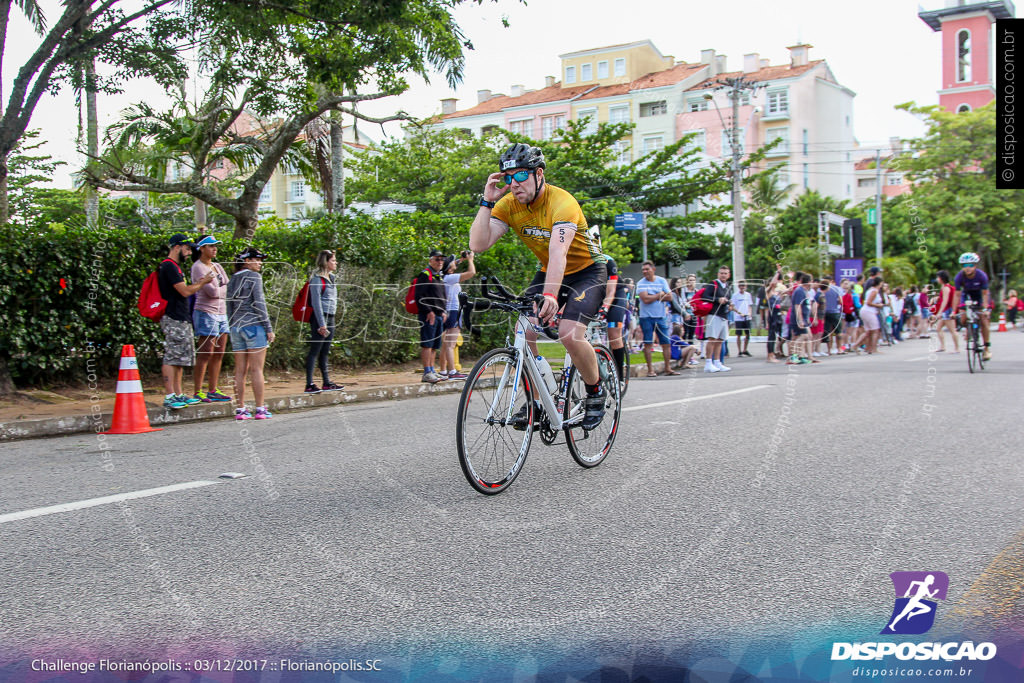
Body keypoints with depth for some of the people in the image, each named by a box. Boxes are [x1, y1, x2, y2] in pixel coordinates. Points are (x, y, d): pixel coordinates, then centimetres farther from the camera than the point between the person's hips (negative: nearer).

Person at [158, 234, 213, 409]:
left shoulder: (174, 267, 21)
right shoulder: (169, 267, -11)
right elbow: (185, 291, -16)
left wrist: (198, 283, 12)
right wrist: (202, 283, -3)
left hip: (182, 319, 11)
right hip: (173, 319, -11)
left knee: (180, 359, 11)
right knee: (171, 358, -11)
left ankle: (178, 395, 15)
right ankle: (169, 396, -11)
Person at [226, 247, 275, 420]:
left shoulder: (232, 280, 15)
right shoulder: (254, 277, -5)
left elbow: (230, 308, 15)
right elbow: (259, 304, -10)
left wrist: (232, 329, 19)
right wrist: (269, 328, -8)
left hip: (236, 327, 6)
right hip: (254, 326, -6)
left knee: (240, 371, 6)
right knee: (256, 369, -5)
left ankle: (240, 409, 7)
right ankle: (260, 409, -3)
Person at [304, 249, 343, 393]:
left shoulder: (331, 277, 16)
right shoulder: (317, 278, -10)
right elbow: (316, 302, -14)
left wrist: (329, 321, 16)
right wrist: (322, 323, -18)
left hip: (330, 318, 8)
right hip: (320, 317, -8)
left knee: (325, 352, 12)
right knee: (315, 351, -6)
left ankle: (327, 383, 17)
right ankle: (309, 384, -5)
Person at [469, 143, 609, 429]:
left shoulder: (562, 202, -29)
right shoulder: (508, 205, -11)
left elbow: (558, 251, -44)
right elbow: (478, 245, -20)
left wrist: (550, 294, -58)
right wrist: (487, 202, -27)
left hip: (588, 270, -5)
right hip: (548, 272, 6)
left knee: (570, 334, -25)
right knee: (523, 330, -14)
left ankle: (596, 392, 2)